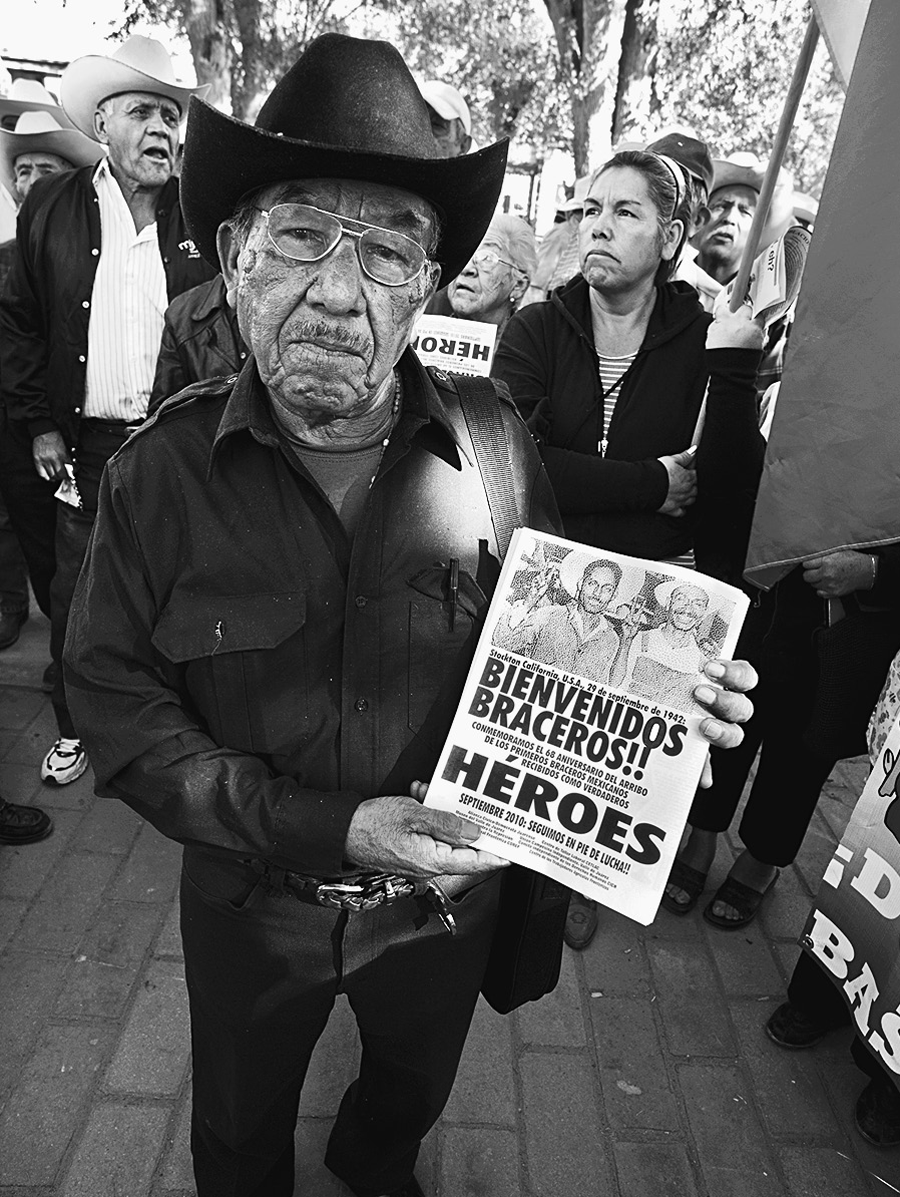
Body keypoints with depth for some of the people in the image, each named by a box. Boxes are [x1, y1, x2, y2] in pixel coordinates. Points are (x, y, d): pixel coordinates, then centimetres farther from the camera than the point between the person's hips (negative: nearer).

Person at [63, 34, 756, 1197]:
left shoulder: (493, 442, -18)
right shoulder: (161, 467, -19)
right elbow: (116, 700, -17)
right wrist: (322, 828, -27)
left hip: (448, 892, 2)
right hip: (250, 908, -1)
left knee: (414, 1089, 35)